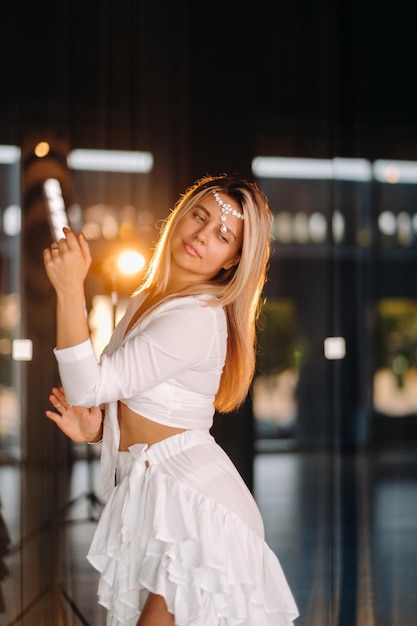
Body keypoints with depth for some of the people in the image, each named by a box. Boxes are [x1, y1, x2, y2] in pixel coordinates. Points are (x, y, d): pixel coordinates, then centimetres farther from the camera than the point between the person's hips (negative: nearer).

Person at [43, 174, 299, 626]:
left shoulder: (198, 318, -20)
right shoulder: (145, 301, 11)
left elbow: (87, 388, -24)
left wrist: (70, 287, -25)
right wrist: (96, 429, 2)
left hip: (190, 499, -9)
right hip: (146, 490, 9)